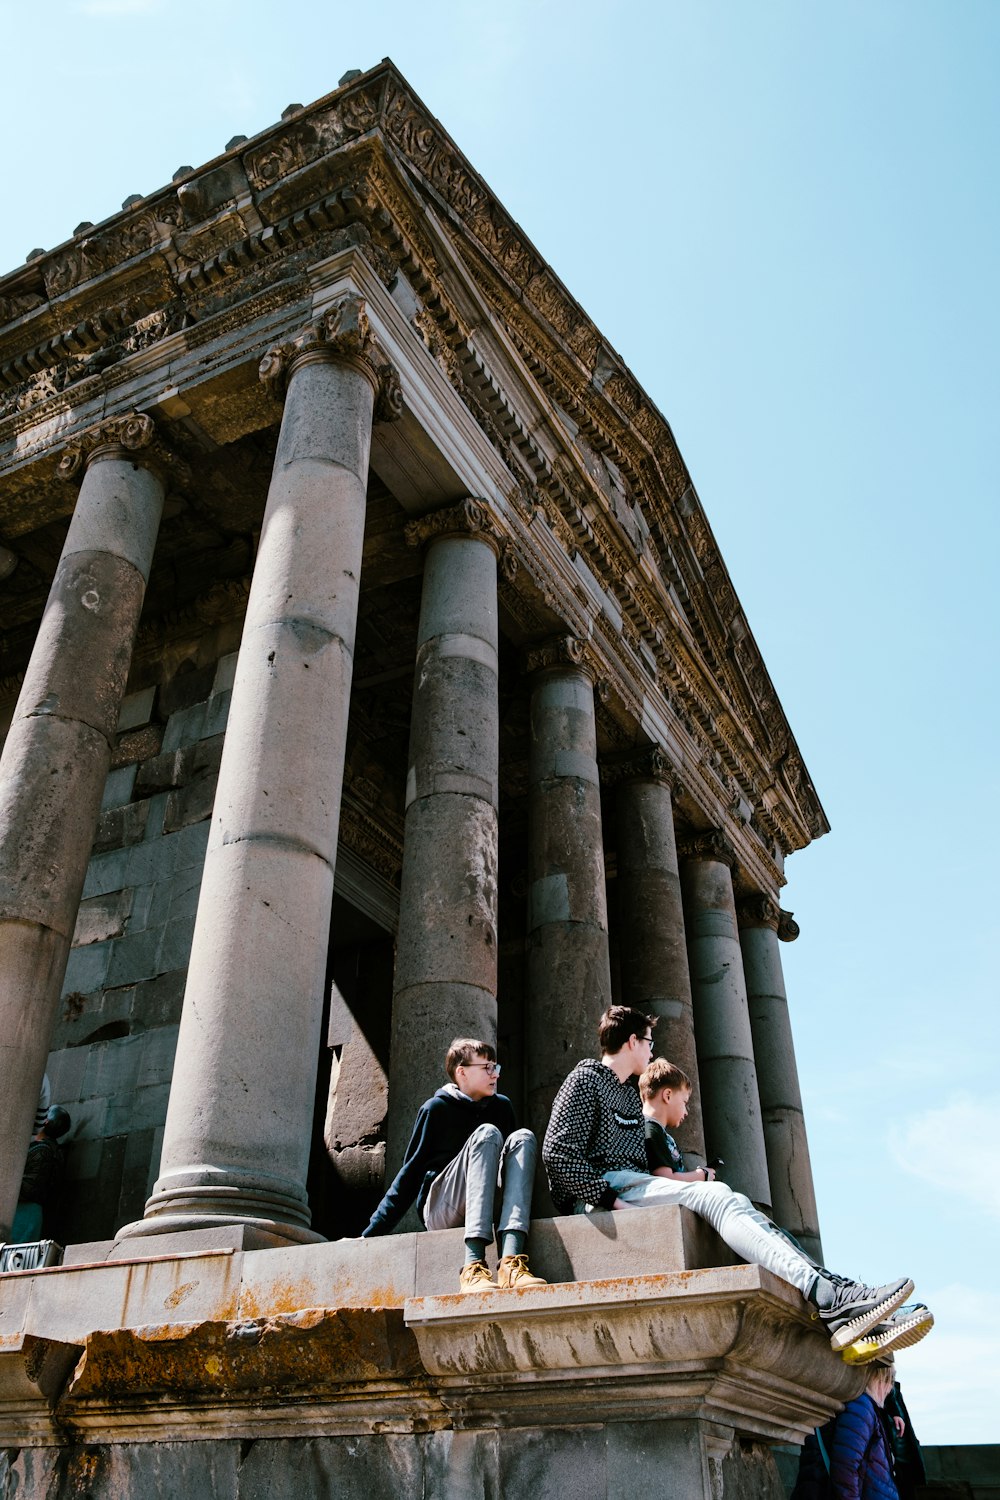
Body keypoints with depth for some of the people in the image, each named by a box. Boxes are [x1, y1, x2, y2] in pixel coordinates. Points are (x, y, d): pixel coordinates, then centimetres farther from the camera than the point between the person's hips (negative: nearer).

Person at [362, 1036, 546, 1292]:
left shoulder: (502, 1106, 13)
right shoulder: (437, 1109, 0)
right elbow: (410, 1173, 2)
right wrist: (371, 1233, -3)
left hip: (486, 1208, 4)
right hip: (440, 1211, -4)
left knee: (523, 1137, -20)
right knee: (487, 1134, -27)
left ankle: (511, 1261, -41)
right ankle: (473, 1266, -44)